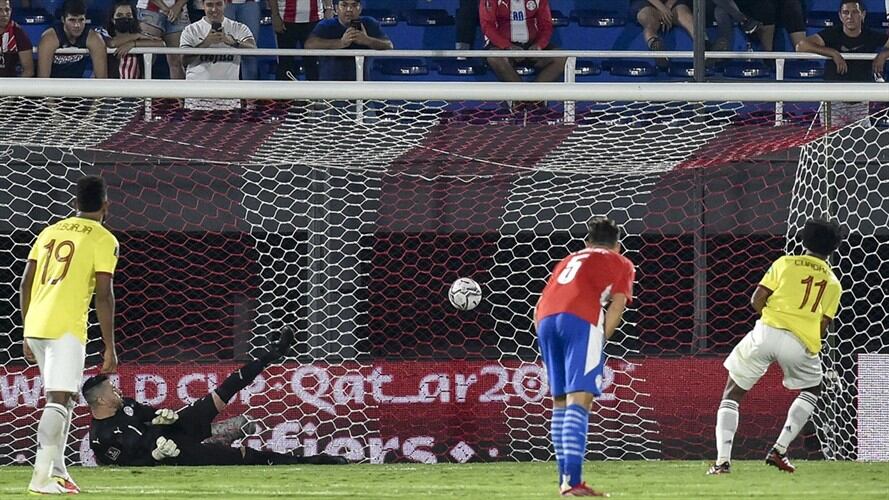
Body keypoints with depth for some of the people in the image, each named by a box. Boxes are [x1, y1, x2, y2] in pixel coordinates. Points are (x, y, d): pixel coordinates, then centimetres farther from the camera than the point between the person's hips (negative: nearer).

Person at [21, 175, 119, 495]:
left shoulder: (50, 232, 18)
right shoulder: (104, 240, 0)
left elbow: (26, 284, 17)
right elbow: (103, 295, -7)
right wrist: (110, 348, -4)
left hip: (35, 325, 6)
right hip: (66, 328, -6)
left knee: (63, 398, 19)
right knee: (58, 400, -10)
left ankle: (57, 471, 16)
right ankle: (41, 477, -19)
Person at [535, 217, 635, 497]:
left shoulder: (569, 260, 35)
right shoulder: (622, 264, 21)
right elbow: (616, 306, 3)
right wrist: (601, 341, 3)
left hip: (545, 319, 5)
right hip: (581, 319, -5)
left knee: (560, 400, 15)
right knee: (579, 399, -12)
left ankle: (565, 479, 16)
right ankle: (573, 481, -24)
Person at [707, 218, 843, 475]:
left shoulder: (786, 263, 10)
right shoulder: (833, 284, 15)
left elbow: (757, 300, 5)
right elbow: (822, 327, 9)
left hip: (767, 332, -1)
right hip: (802, 343, 1)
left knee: (732, 394, 11)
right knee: (811, 390, 30)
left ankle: (723, 460, -4)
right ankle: (779, 449, 14)